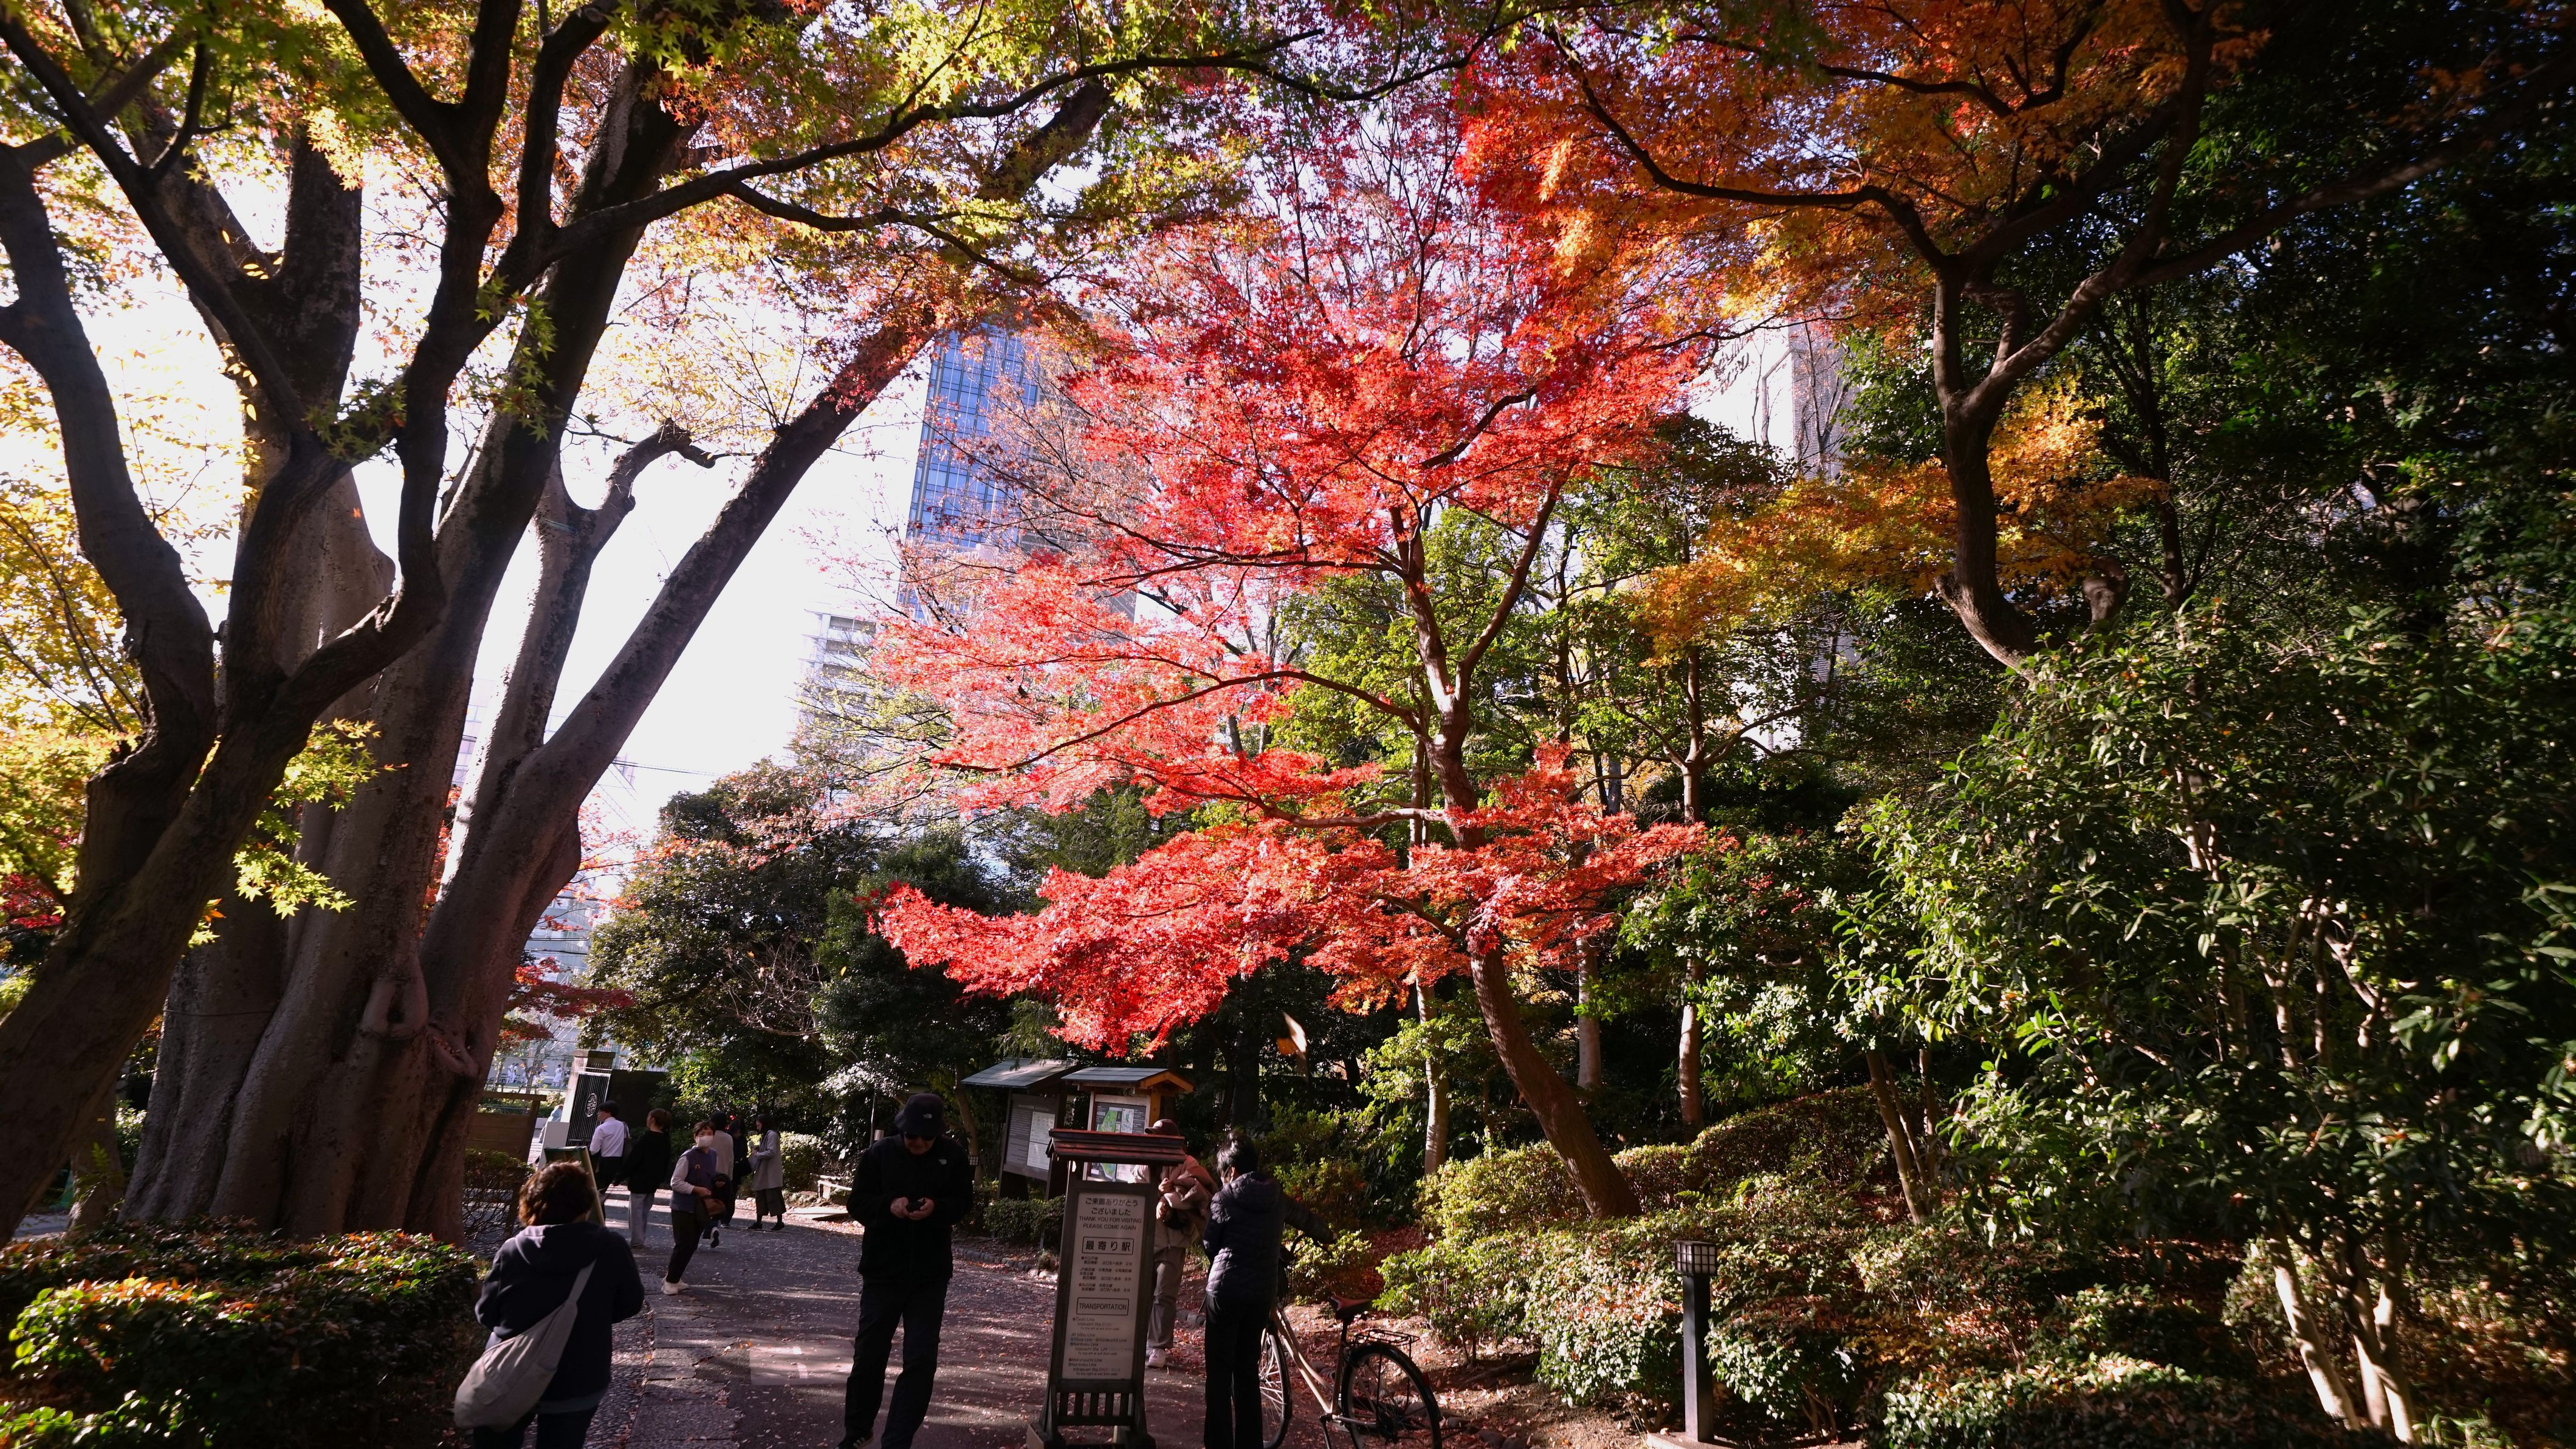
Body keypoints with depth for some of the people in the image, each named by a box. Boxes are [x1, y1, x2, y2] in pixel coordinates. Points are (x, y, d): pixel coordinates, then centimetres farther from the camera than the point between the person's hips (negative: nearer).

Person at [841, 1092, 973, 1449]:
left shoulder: (953, 1155, -6)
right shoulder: (879, 1152, -9)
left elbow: (964, 1202, 1)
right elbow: (858, 1202, -4)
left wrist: (937, 1208, -20)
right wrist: (889, 1206, -24)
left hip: (931, 1275, 0)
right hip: (882, 1271, 0)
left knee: (921, 1361, 0)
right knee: (870, 1354, 13)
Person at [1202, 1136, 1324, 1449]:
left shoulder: (1224, 1198, -8)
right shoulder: (1277, 1198, 5)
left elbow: (1210, 1244, -3)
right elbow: (1308, 1220, 22)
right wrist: (1325, 1234, 44)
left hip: (1226, 1289, -4)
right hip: (1264, 1292, 4)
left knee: (1220, 1368, 7)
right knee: (1249, 1369, 14)